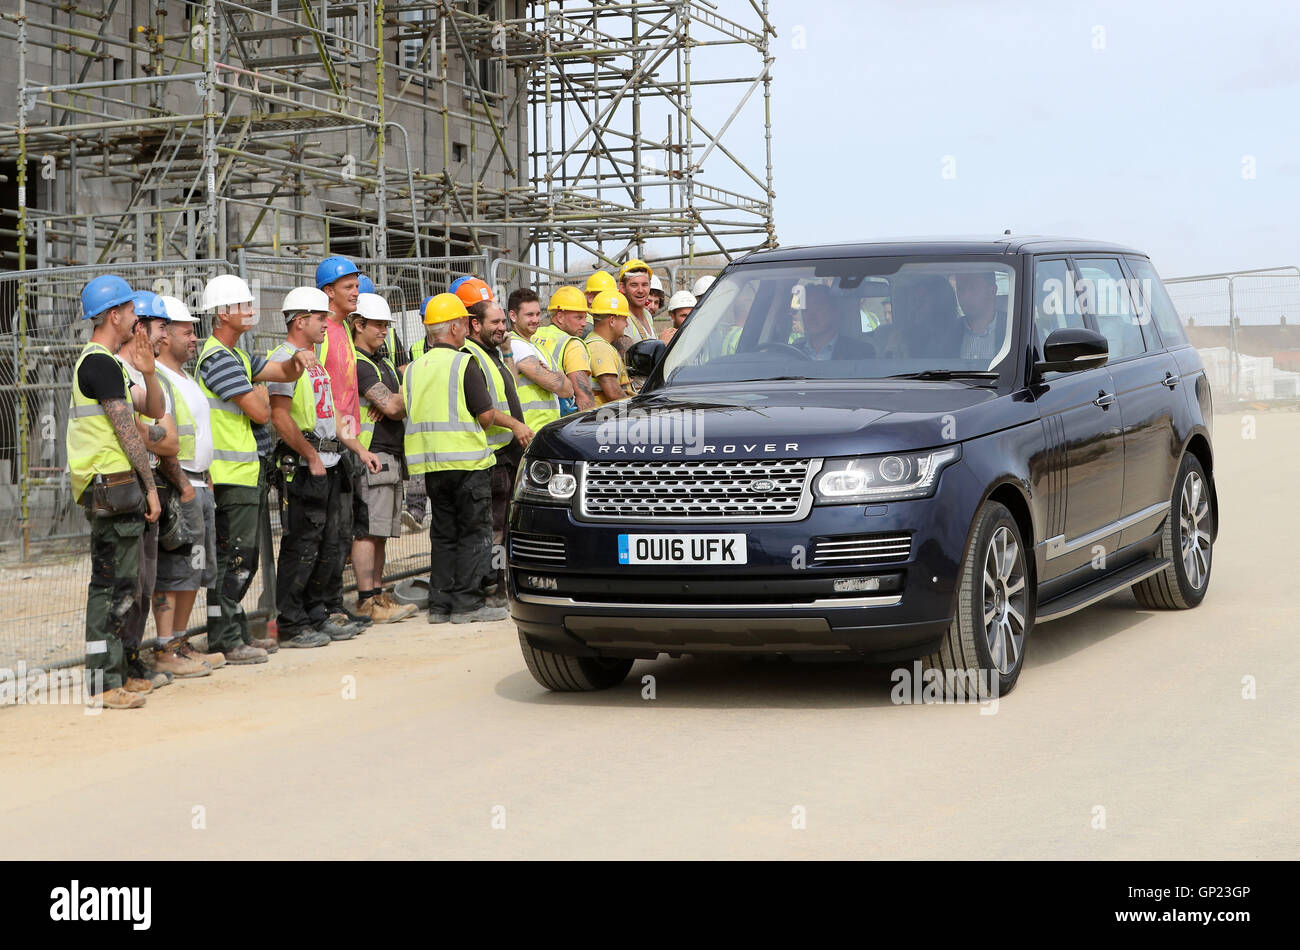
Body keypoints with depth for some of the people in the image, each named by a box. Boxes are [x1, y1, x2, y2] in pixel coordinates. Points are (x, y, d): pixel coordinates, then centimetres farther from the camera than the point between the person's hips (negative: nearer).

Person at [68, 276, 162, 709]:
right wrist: (150, 487, -13)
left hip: (109, 486, 11)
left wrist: (147, 370, 2)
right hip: (112, 483, -11)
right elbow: (127, 432, -16)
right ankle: (104, 684, -8)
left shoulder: (96, 361, 19)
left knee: (117, 584, 14)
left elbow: (155, 408, 18)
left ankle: (114, 673, 20)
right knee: (113, 584, -9)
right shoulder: (101, 364, -14)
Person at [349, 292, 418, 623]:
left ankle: (377, 594, 15)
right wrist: (407, 400, 3)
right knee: (367, 530, -9)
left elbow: (396, 405, 14)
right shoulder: (356, 363, -10)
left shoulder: (383, 363, 22)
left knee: (380, 531, 11)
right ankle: (367, 602, -9)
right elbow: (392, 405, -18)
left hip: (392, 456, 10)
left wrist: (391, 405, -8)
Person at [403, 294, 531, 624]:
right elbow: (486, 414, -11)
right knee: (475, 533, 0)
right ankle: (467, 602, -3)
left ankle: (440, 602, 11)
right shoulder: (464, 364, -10)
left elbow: (411, 413, 12)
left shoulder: (414, 368, 9)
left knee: (443, 533, 12)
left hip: (431, 461, 6)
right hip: (466, 459, -6)